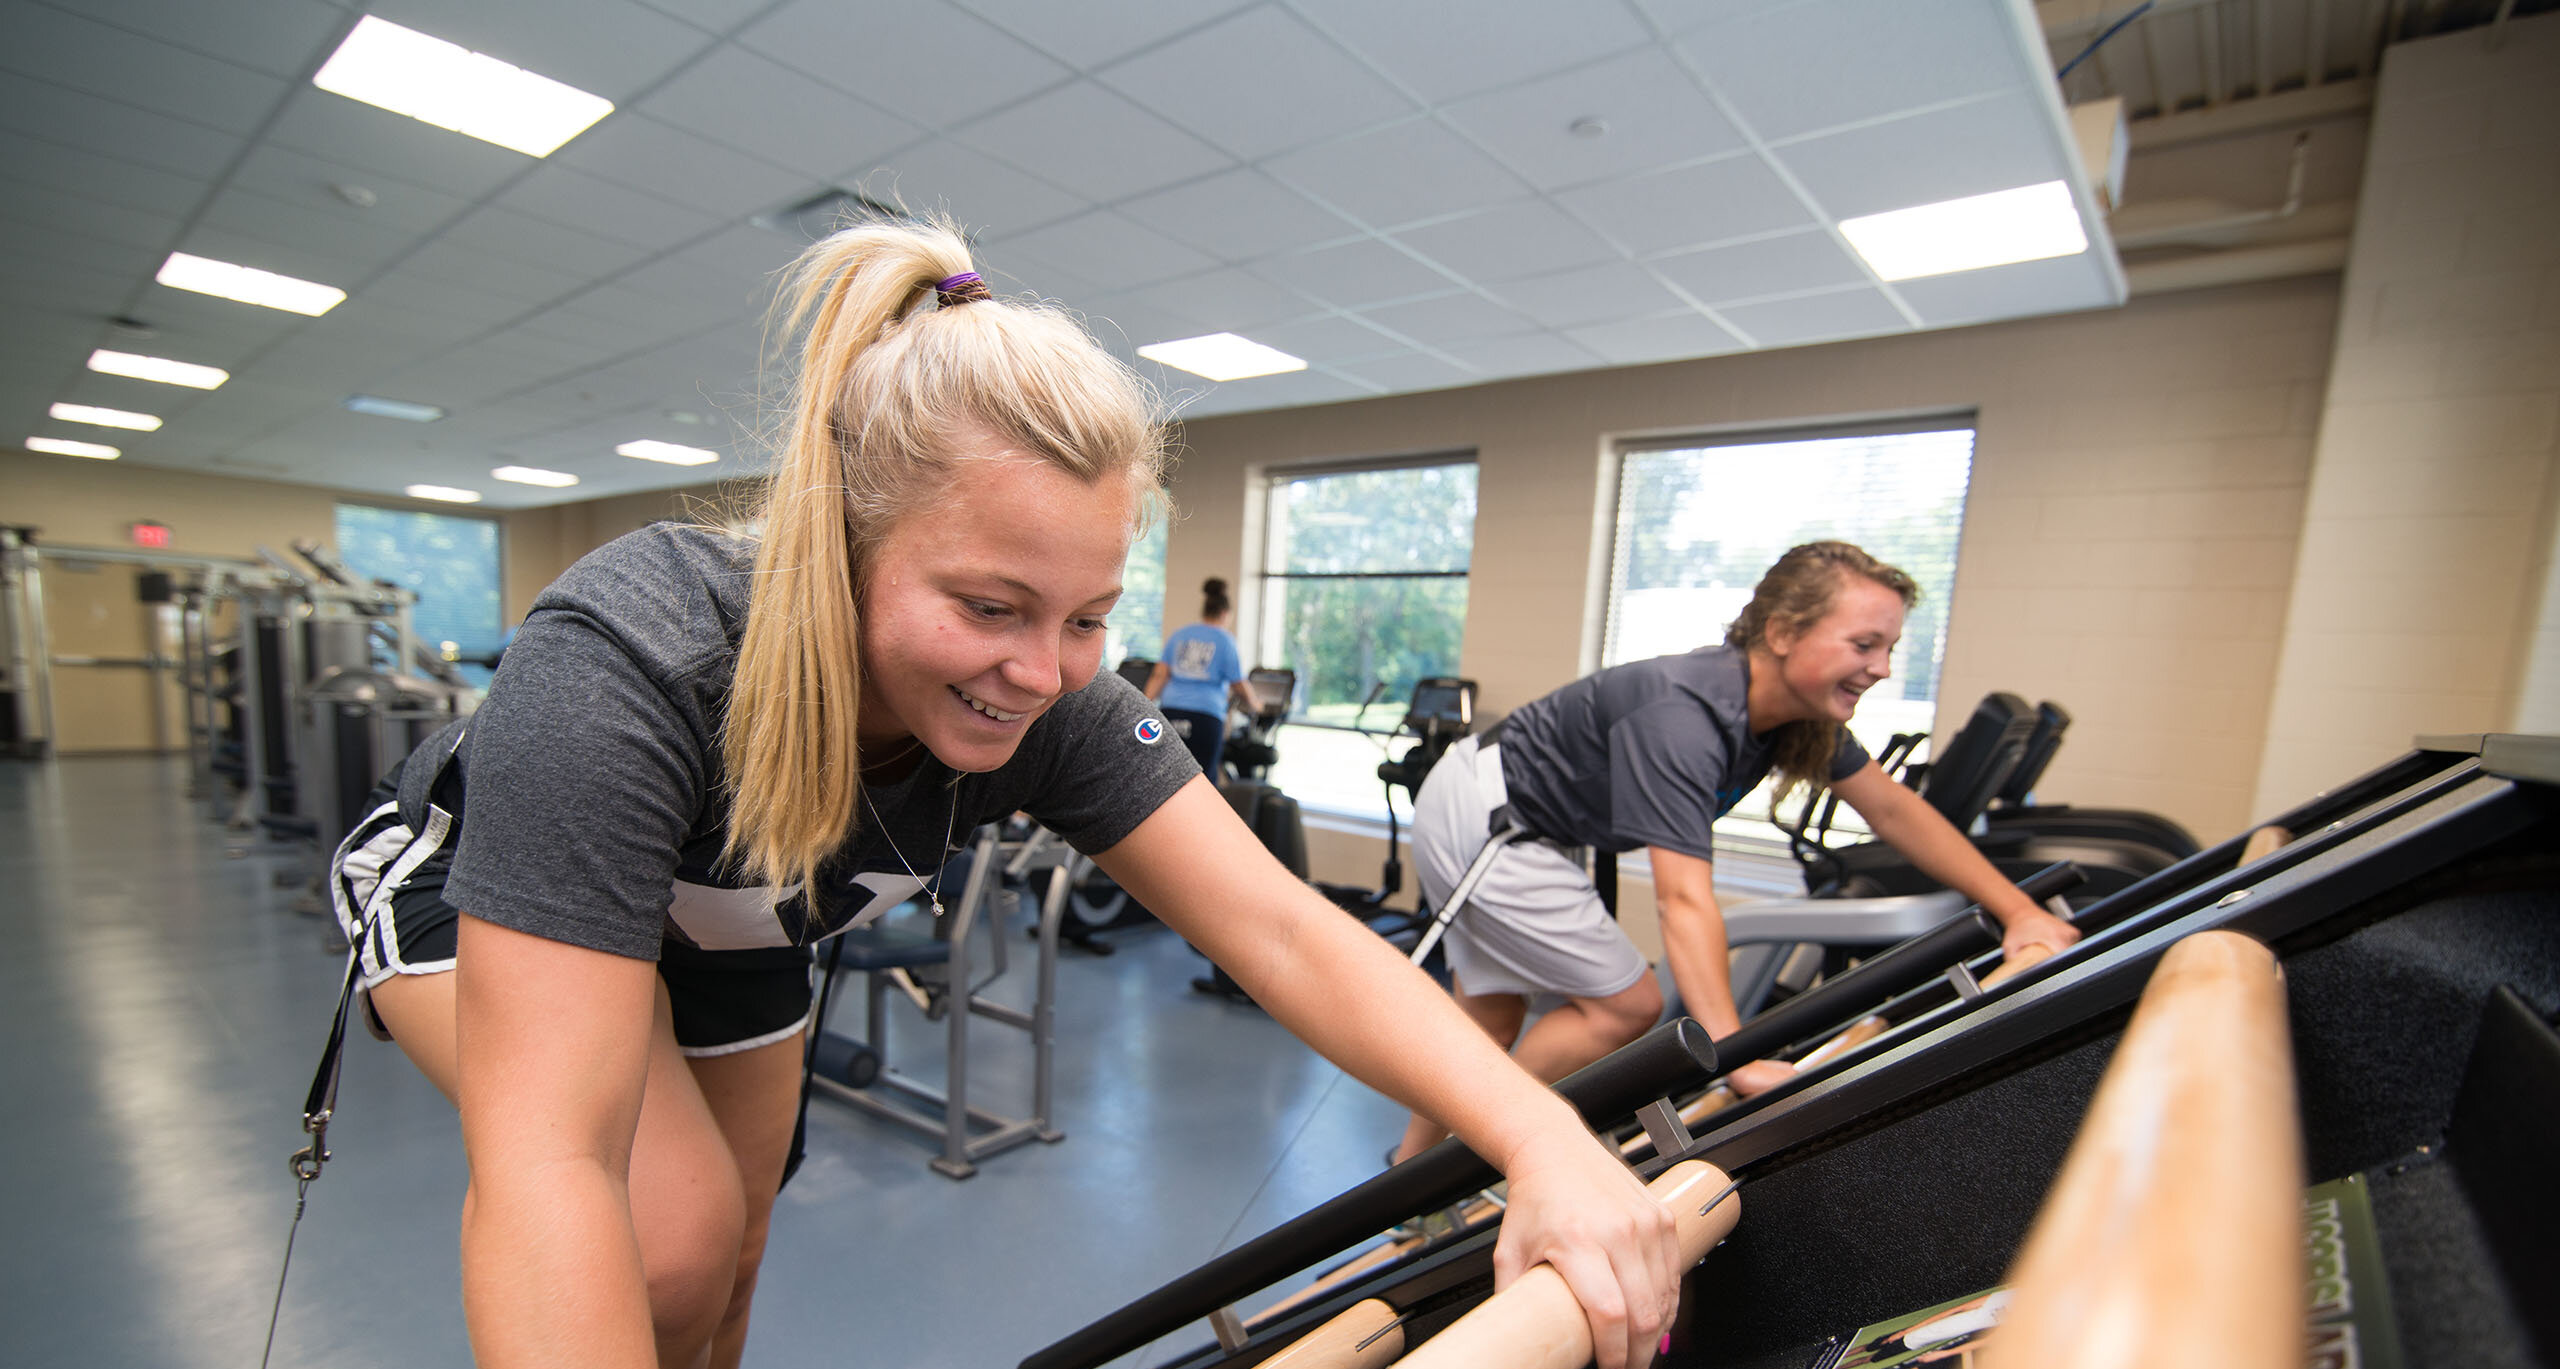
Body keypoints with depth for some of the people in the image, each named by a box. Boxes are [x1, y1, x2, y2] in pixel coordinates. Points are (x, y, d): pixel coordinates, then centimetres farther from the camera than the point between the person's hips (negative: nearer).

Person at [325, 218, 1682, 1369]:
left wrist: (1540, 1137, -45)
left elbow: (1278, 928, -36)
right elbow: (549, 1163, -46)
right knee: (674, 1239, -25)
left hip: (725, 928, 4)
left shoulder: (1054, 706, -31)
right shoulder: (621, 664, -43)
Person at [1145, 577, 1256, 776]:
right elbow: (1240, 688, 6)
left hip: (1172, 712, 4)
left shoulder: (1178, 635, 14)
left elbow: (1160, 675, 6)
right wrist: (1252, 707, 24)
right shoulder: (1225, 641, 4)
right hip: (1207, 716, -4)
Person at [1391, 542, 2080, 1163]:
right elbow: (1685, 899, -38)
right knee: (1625, 1004, -5)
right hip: (1480, 818, -9)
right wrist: (1737, 1060, -40)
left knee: (1491, 1023, 15)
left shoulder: (1803, 708, -4)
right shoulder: (1684, 718, -33)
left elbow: (1892, 809, 7)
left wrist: (2019, 911, 6)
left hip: (1507, 823, 9)